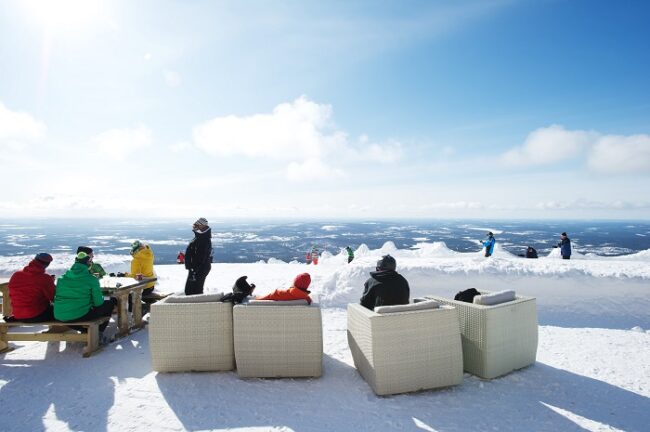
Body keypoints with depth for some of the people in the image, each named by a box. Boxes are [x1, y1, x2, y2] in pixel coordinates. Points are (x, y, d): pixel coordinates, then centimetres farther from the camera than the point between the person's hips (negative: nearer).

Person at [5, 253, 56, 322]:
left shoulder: (16, 276, -1)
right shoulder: (45, 278, -19)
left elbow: (12, 296, 10)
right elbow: (53, 297, -11)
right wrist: (51, 282, 2)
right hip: (38, 316, -6)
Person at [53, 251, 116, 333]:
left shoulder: (61, 278, 7)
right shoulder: (92, 279, -7)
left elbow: (56, 297, 16)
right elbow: (98, 302, -6)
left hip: (59, 317, 6)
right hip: (81, 316, -5)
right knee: (111, 302, 12)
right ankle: (99, 332, 21)